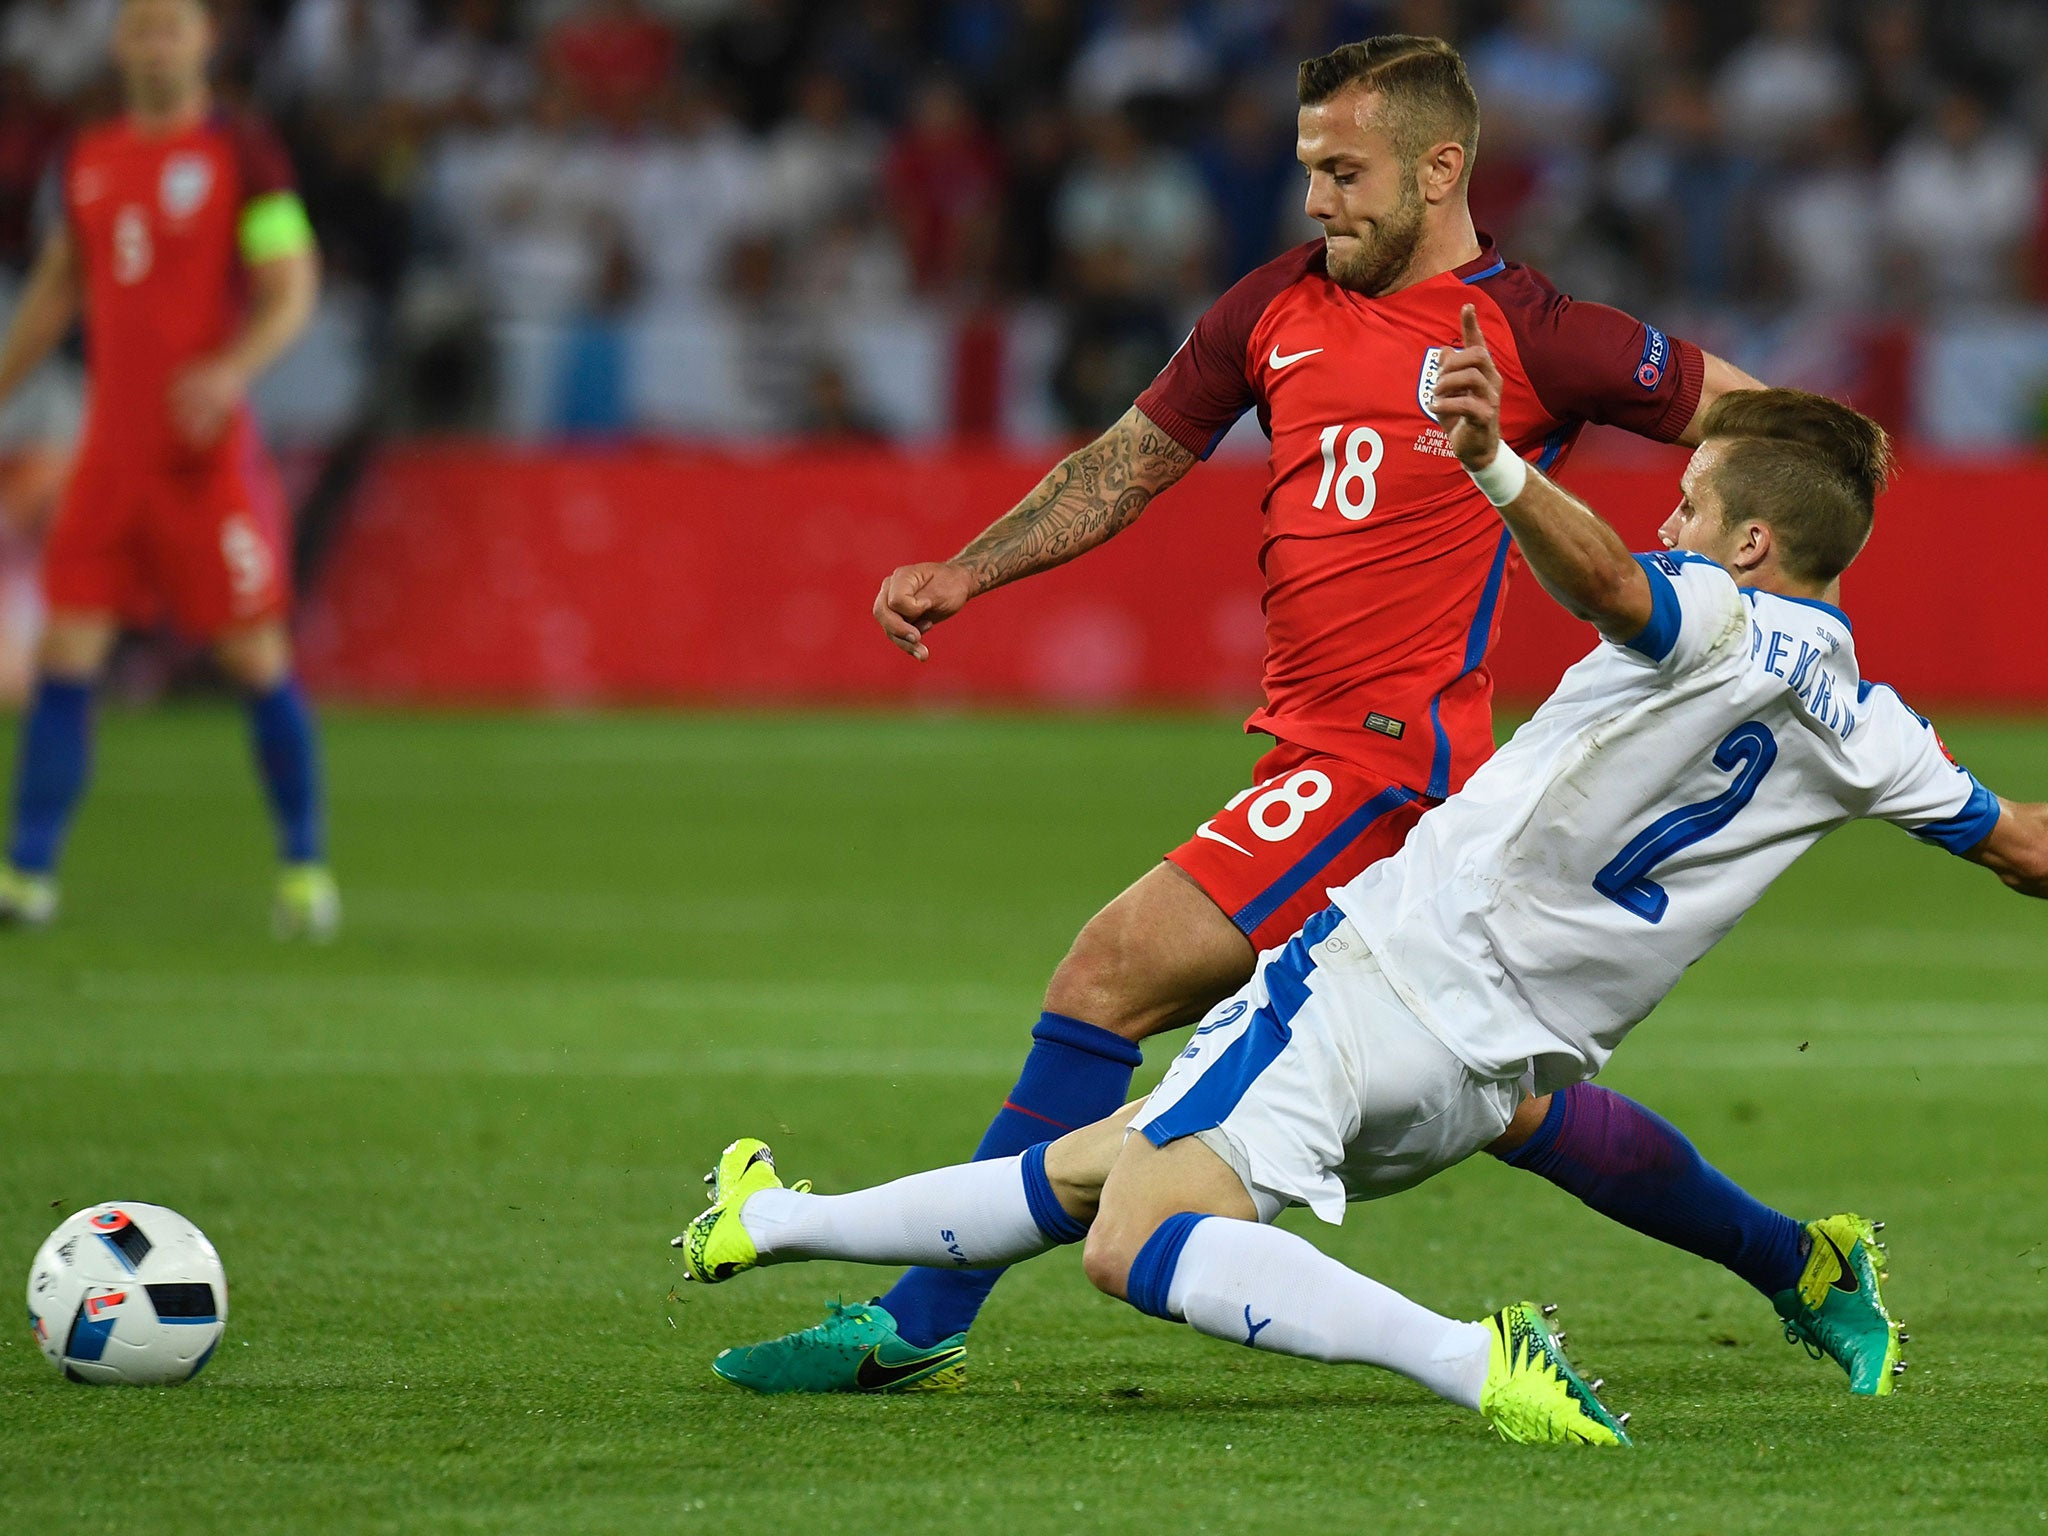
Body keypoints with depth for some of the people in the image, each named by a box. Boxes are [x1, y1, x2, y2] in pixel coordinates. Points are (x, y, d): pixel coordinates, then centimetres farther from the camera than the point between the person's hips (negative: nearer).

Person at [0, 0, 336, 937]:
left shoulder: (242, 154, -4)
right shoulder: (90, 160, 12)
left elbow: (293, 290, -7)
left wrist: (232, 370, -25)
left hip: (207, 454, -4)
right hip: (111, 452, 4)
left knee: (256, 658, -1)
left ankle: (304, 868, 12)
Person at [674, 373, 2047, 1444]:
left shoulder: (1716, 619, -13)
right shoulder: (1865, 727, 7)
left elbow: (1602, 578, -37)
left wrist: (1497, 464, -53)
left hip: (1391, 966, -9)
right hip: (1488, 1076, 9)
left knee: (1136, 1244, -23)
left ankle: (1472, 1362, -33)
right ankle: (776, 1223, 28)